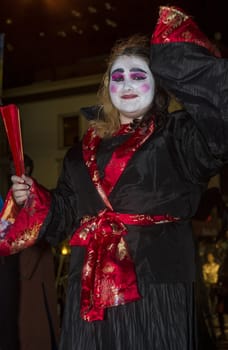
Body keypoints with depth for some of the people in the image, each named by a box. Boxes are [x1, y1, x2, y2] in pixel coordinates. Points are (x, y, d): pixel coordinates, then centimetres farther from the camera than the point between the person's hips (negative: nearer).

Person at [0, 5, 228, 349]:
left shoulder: (175, 137, 3)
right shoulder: (84, 150, 18)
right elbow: (64, 216, 24)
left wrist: (178, 50, -14)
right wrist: (33, 199, 4)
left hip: (154, 284, -4)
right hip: (91, 287, 4)